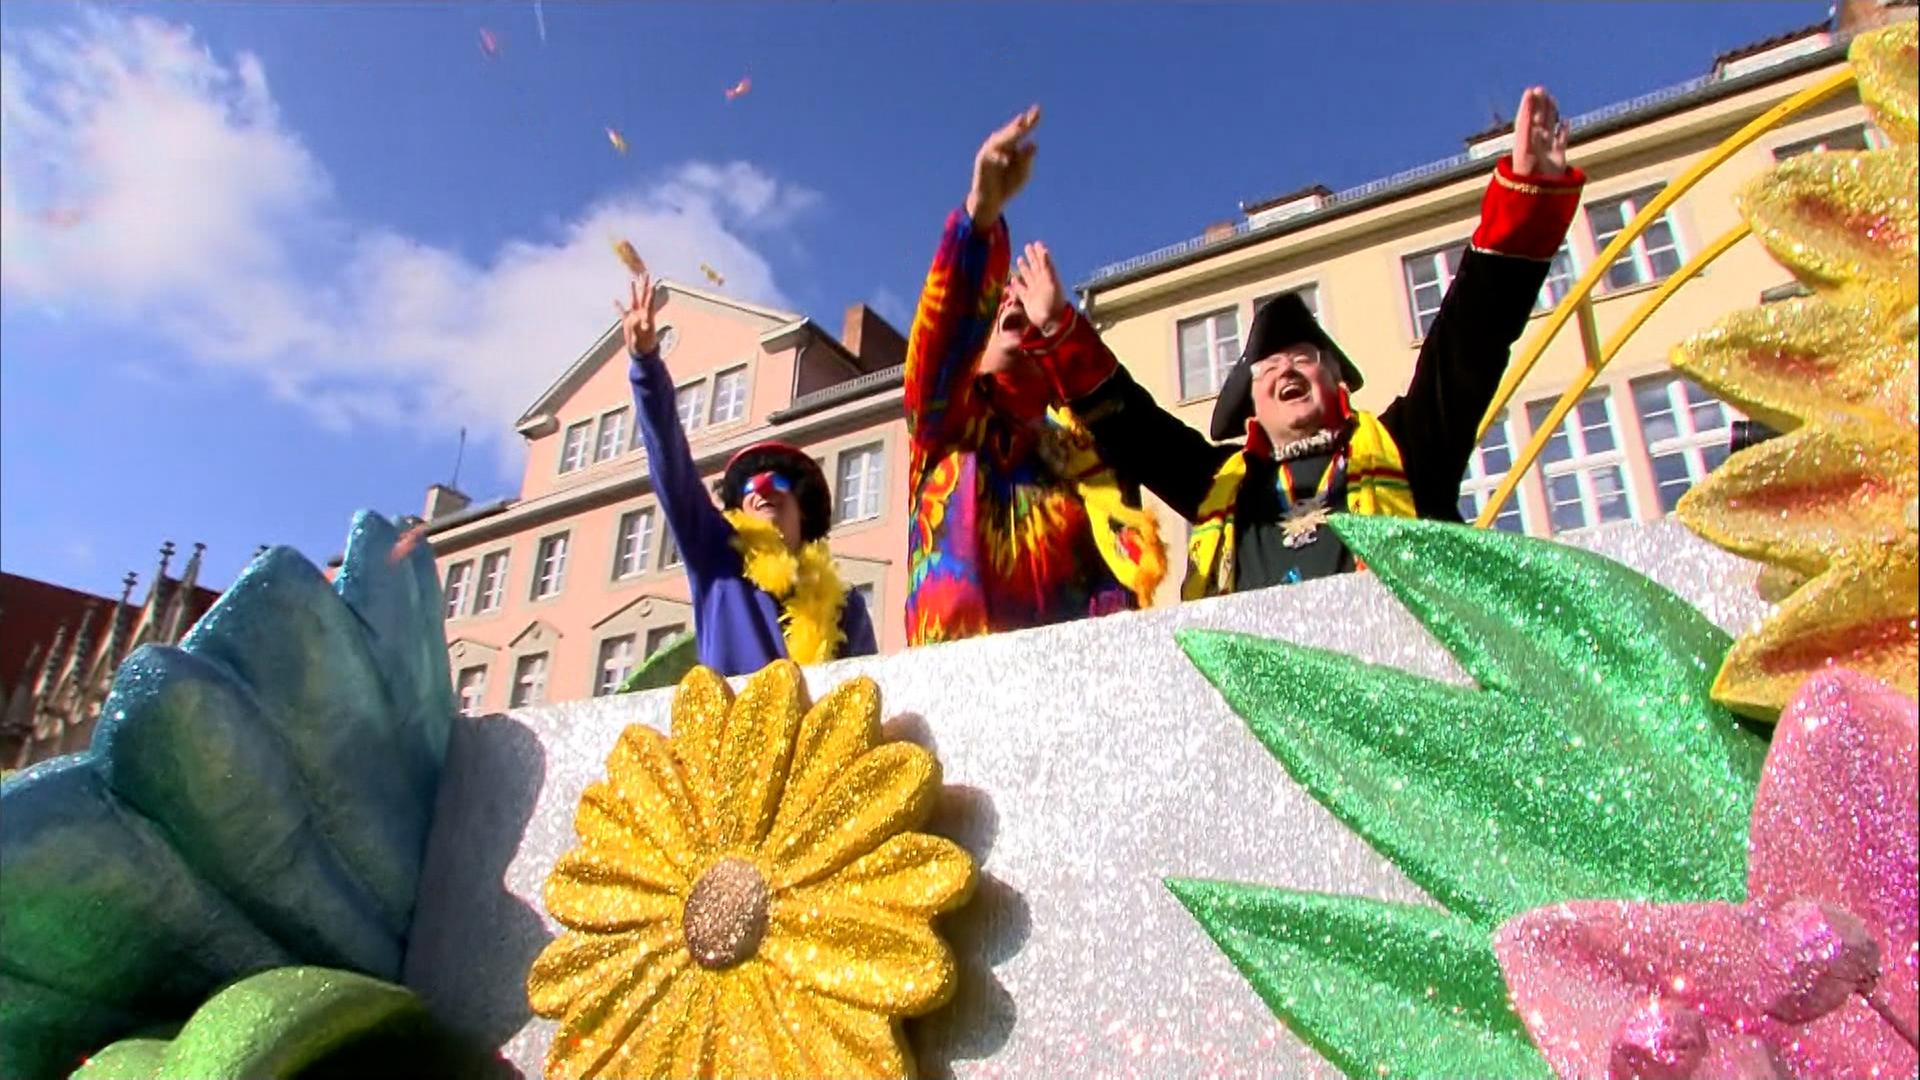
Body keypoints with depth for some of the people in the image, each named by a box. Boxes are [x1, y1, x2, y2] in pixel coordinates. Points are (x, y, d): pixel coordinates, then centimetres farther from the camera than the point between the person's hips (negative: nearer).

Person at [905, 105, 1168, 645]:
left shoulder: (1084, 447, 19)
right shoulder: (945, 428, 18)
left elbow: (1125, 568, 7)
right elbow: (943, 325, -1)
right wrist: (982, 210, -15)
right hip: (952, 660, 0)